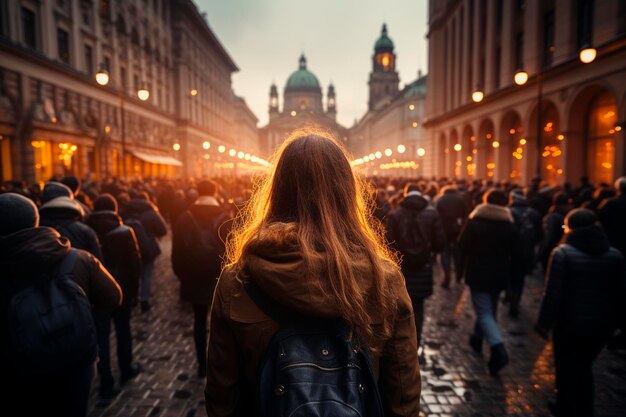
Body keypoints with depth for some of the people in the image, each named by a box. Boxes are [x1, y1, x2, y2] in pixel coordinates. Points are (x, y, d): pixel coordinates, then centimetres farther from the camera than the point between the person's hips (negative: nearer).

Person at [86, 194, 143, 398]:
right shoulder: (125, 232, -11)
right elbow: (135, 263, -11)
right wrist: (134, 289, -1)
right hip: (121, 289, -1)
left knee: (101, 334, 7)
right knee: (123, 330, 17)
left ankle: (106, 383, 9)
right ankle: (126, 370, 32)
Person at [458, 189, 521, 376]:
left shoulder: (474, 221, -8)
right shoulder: (510, 226, 3)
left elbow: (462, 246, -7)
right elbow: (516, 254, 5)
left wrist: (467, 265, 8)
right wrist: (507, 272, 13)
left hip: (478, 274, -4)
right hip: (499, 276, 4)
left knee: (484, 312, -5)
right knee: (489, 309, 21)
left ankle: (499, 349, -22)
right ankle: (478, 338, 37)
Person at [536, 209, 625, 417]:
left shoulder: (562, 253, -14)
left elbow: (553, 293, -17)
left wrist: (544, 322, -8)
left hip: (569, 324, -4)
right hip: (601, 325, 5)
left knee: (566, 370, 15)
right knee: (584, 368, 23)